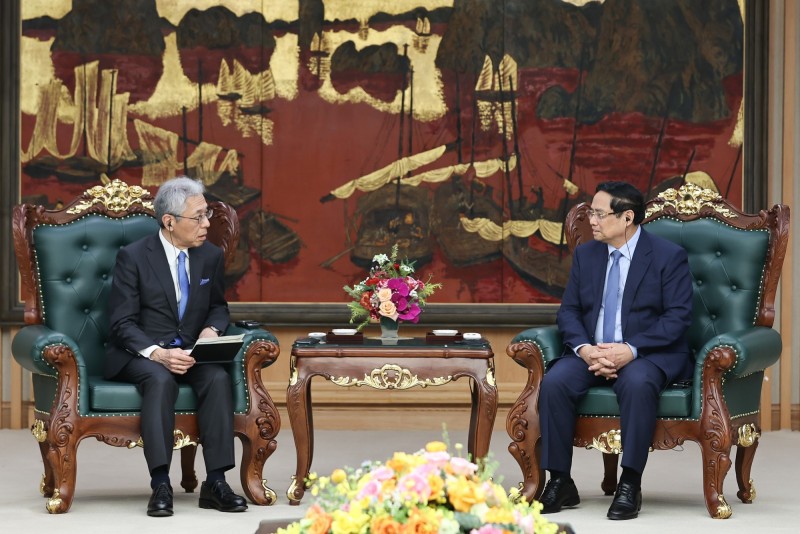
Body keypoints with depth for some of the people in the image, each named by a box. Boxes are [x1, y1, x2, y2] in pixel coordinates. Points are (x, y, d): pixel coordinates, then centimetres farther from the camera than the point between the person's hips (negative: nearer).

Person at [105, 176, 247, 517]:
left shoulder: (211, 256, 6)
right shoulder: (133, 257, -8)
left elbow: (218, 307, 20)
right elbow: (123, 323, -10)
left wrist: (211, 329, -5)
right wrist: (157, 353, -27)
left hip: (189, 353, 4)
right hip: (139, 354, -4)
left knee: (218, 377, -29)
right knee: (160, 379, -37)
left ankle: (215, 482, -27)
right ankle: (160, 485, -37)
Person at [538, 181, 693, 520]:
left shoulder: (669, 256, -3)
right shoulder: (585, 254, 12)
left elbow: (677, 317, -11)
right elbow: (568, 311, 8)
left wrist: (631, 350, -23)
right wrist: (583, 348, -14)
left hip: (649, 354, -4)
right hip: (591, 353, 4)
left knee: (637, 384, -39)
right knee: (554, 383, -26)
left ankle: (630, 485, -29)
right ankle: (560, 483, -18)